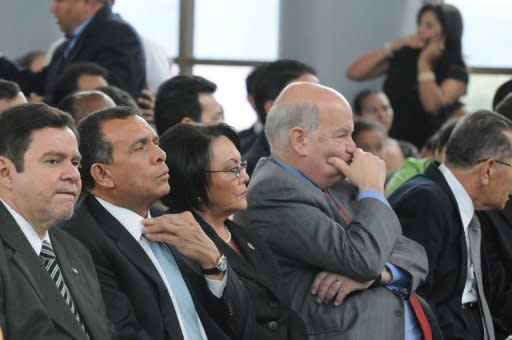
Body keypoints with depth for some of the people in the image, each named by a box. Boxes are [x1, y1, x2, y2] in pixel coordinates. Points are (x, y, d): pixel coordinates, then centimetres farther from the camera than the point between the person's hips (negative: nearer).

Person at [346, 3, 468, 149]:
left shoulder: (456, 72, -2)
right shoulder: (402, 56, 4)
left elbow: (433, 106, -18)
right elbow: (353, 73, -1)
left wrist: (424, 63, -12)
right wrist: (394, 46, -6)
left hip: (424, 147, -2)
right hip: (389, 142, 3)